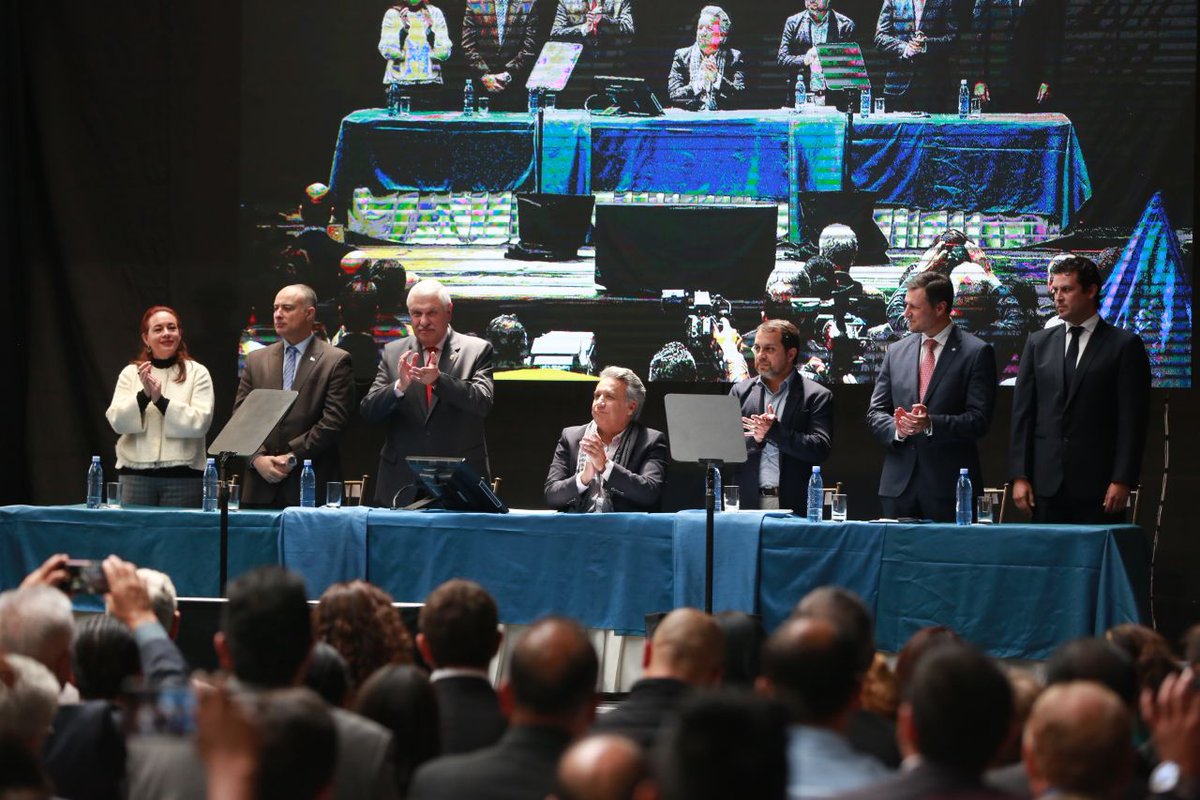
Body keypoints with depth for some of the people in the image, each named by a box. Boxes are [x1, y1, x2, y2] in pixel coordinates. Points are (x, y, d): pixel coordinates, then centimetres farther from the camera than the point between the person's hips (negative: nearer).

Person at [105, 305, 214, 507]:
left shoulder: (197, 373, 6)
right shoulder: (130, 373, 11)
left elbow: (200, 422, -7)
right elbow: (117, 422, 1)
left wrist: (161, 400, -14)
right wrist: (143, 395, -14)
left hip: (182, 475, -2)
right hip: (136, 473, 2)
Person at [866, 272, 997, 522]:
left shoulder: (977, 353, -1)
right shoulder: (896, 352, 14)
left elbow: (980, 419, -8)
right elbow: (875, 413, 12)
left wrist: (931, 424, -22)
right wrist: (896, 428, -10)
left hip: (949, 485, -4)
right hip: (899, 484, 4)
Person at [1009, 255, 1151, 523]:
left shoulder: (1124, 345, 2)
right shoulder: (1038, 343, 13)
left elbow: (1132, 420, -3)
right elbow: (1022, 413, 10)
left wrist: (1122, 481, -10)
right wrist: (1019, 476, 2)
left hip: (1098, 483, -3)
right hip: (1046, 483, 3)